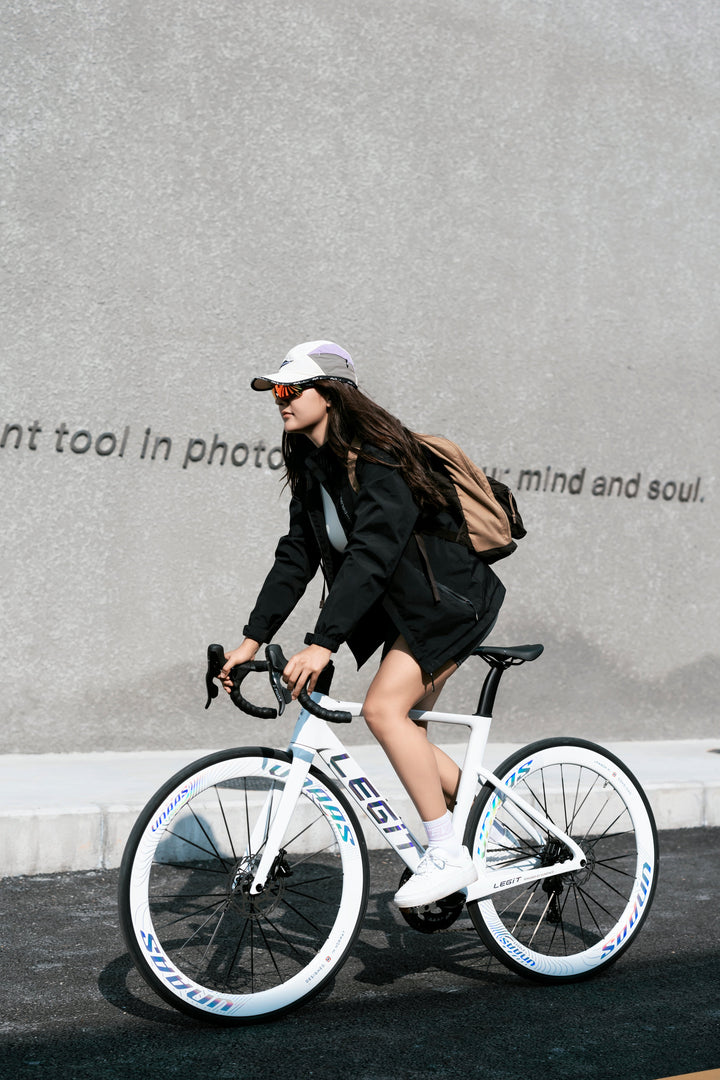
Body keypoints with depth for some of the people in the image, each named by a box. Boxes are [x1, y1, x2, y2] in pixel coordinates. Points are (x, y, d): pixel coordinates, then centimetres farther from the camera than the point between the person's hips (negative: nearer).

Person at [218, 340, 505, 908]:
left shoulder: (378, 457, -24)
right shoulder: (313, 466, 4)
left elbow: (370, 554, -33)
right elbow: (297, 555, 6)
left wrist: (322, 644, -40)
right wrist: (253, 638, 1)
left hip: (450, 598, -9)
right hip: (408, 606, 9)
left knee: (384, 707, -21)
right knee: (406, 731, 8)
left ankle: (450, 856, -11)